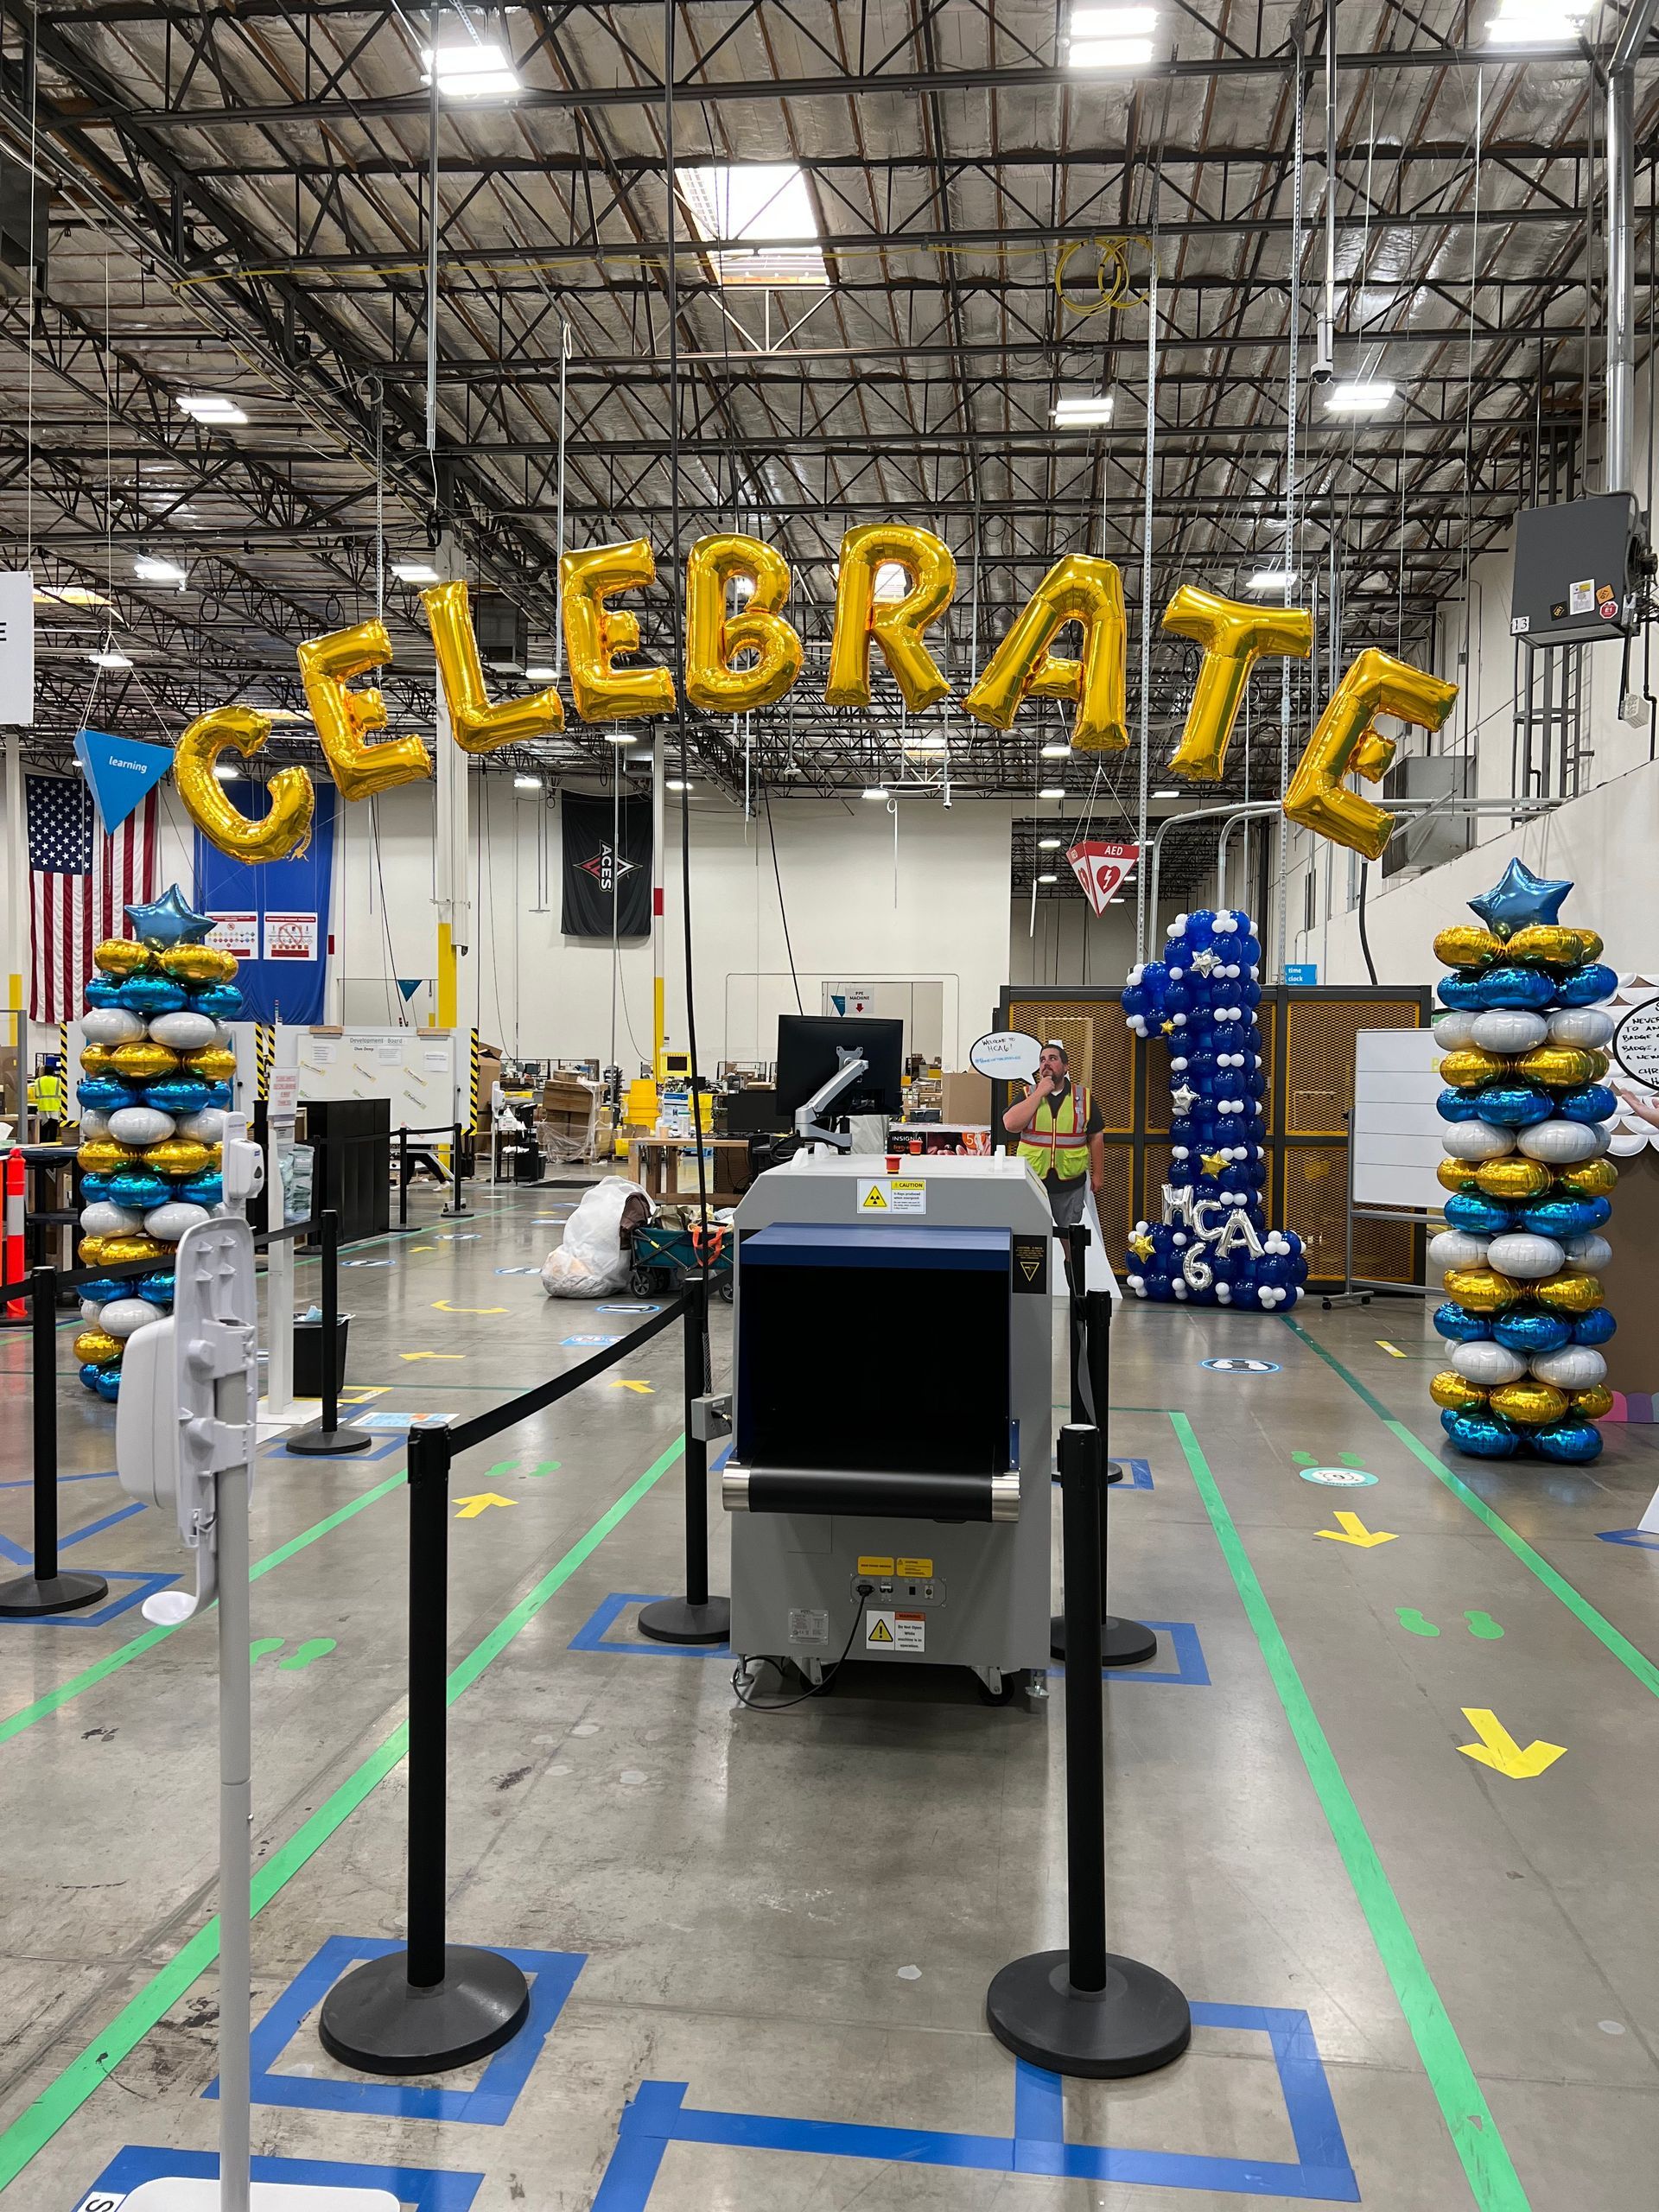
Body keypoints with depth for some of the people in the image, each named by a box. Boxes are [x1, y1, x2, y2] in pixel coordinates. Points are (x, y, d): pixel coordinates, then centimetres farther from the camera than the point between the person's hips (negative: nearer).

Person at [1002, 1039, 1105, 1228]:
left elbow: (1096, 1137, 8)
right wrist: (1040, 1093, -13)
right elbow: (1011, 1124, -13)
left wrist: (1098, 1174, 6)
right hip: (1032, 1182, 0)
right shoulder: (1028, 1095, 4)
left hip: (1070, 1184, 0)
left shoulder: (1083, 1097, 4)